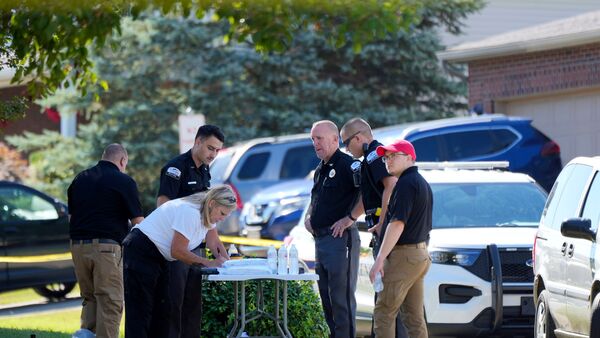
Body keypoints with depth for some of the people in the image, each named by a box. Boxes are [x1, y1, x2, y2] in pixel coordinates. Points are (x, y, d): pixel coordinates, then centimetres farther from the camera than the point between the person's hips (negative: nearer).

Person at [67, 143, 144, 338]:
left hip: (78, 245, 6)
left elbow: (71, 217, 17)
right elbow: (137, 221, -2)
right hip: (106, 247, -6)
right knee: (110, 302, -1)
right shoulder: (123, 181, -2)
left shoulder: (80, 179, 15)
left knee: (90, 299, 17)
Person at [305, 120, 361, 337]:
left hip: (340, 238, -10)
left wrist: (350, 218, -19)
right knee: (327, 297, 12)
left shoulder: (346, 164, -11)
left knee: (341, 299, -10)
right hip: (320, 238, 10)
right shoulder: (320, 169, 18)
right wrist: (309, 217, 16)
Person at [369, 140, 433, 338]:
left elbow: (398, 224, -22)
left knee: (383, 314, -8)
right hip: (420, 254, 10)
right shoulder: (422, 183, 19)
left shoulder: (406, 183, -13)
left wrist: (380, 259, -23)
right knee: (414, 319, 8)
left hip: (403, 255, -10)